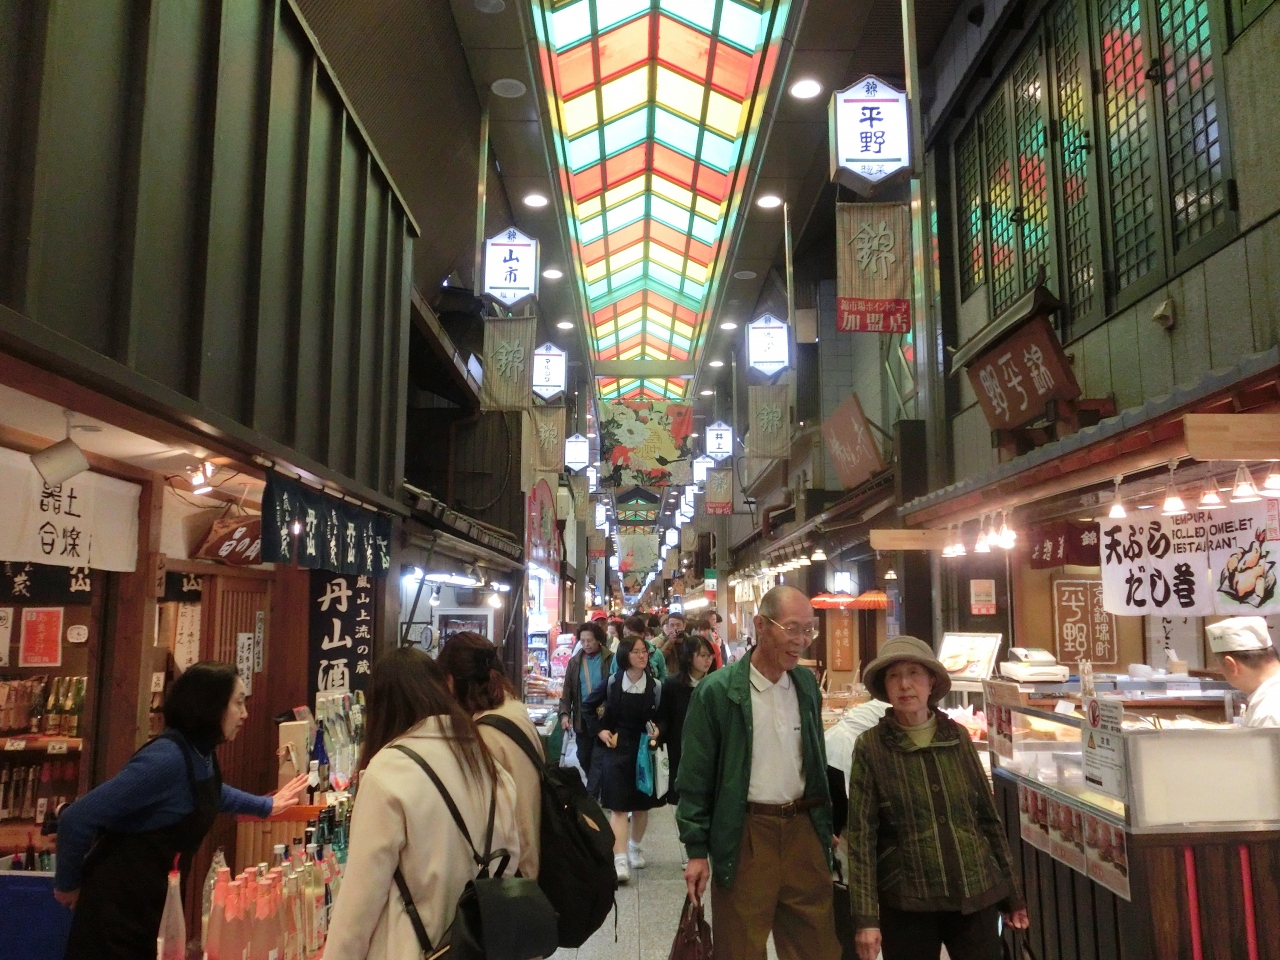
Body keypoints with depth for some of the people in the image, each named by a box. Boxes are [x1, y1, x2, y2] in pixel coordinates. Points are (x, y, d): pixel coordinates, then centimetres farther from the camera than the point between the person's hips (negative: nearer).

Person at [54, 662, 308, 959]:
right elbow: (77, 818, -26)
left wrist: (267, 805, 25)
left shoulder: (200, 754, -1)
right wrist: (68, 884, -12)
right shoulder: (167, 758, -29)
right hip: (119, 903, -9)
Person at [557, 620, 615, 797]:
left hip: (604, 716, -4)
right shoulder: (574, 662, 6)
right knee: (584, 757, 13)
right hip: (582, 716, 4)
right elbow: (567, 690, 5)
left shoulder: (610, 660, -5)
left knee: (598, 758, -4)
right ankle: (597, 789, 34)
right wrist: (565, 713, -8)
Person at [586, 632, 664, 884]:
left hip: (644, 749, 2)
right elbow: (588, 706, 8)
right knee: (618, 806, -8)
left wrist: (657, 730, -12)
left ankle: (635, 847, 35)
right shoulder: (612, 682, -4)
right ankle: (620, 859, -10)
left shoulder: (655, 685, -2)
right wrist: (599, 731, -2)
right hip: (617, 748, -2)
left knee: (642, 804, 13)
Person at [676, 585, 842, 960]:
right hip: (745, 835, -4)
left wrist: (827, 824, 16)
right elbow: (695, 777, -7)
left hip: (803, 828, 5)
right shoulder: (716, 692, -11)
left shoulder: (807, 683, 5)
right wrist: (697, 850, -7)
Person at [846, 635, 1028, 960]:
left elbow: (988, 816, 9)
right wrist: (866, 916, -11)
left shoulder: (958, 737, 3)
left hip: (976, 894, 3)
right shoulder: (871, 747, -6)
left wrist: (1011, 894, 12)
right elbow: (861, 836, -7)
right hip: (907, 903, -2)